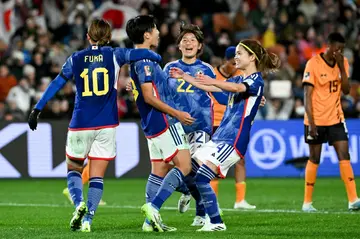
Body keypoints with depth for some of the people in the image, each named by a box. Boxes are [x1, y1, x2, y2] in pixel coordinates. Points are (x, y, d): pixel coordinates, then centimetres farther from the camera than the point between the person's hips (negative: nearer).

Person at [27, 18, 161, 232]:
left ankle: (79, 203, -11)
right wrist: (158, 59, 6)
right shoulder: (114, 56, -1)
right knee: (97, 176, 7)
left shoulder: (75, 59, 3)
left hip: (81, 124, 0)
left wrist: (37, 109, 5)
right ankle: (88, 218, -6)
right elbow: (141, 54, -13)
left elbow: (56, 85, 1)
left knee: (73, 169, 16)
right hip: (106, 125, 0)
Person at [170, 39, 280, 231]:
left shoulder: (256, 81, -10)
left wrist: (213, 82, -47)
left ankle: (216, 222, -11)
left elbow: (237, 88, -31)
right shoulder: (237, 79, 19)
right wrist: (184, 77, 21)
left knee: (201, 178, -17)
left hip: (233, 141, -9)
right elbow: (210, 89, 28)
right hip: (219, 137, 9)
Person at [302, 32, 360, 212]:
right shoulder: (313, 64, -11)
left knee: (344, 157, -5)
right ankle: (307, 202, 11)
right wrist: (311, 122, -18)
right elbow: (307, 95, -13)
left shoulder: (343, 63, 5)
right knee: (314, 160, 2)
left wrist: (341, 67, -12)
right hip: (316, 120, -4)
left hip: (336, 119, 4)